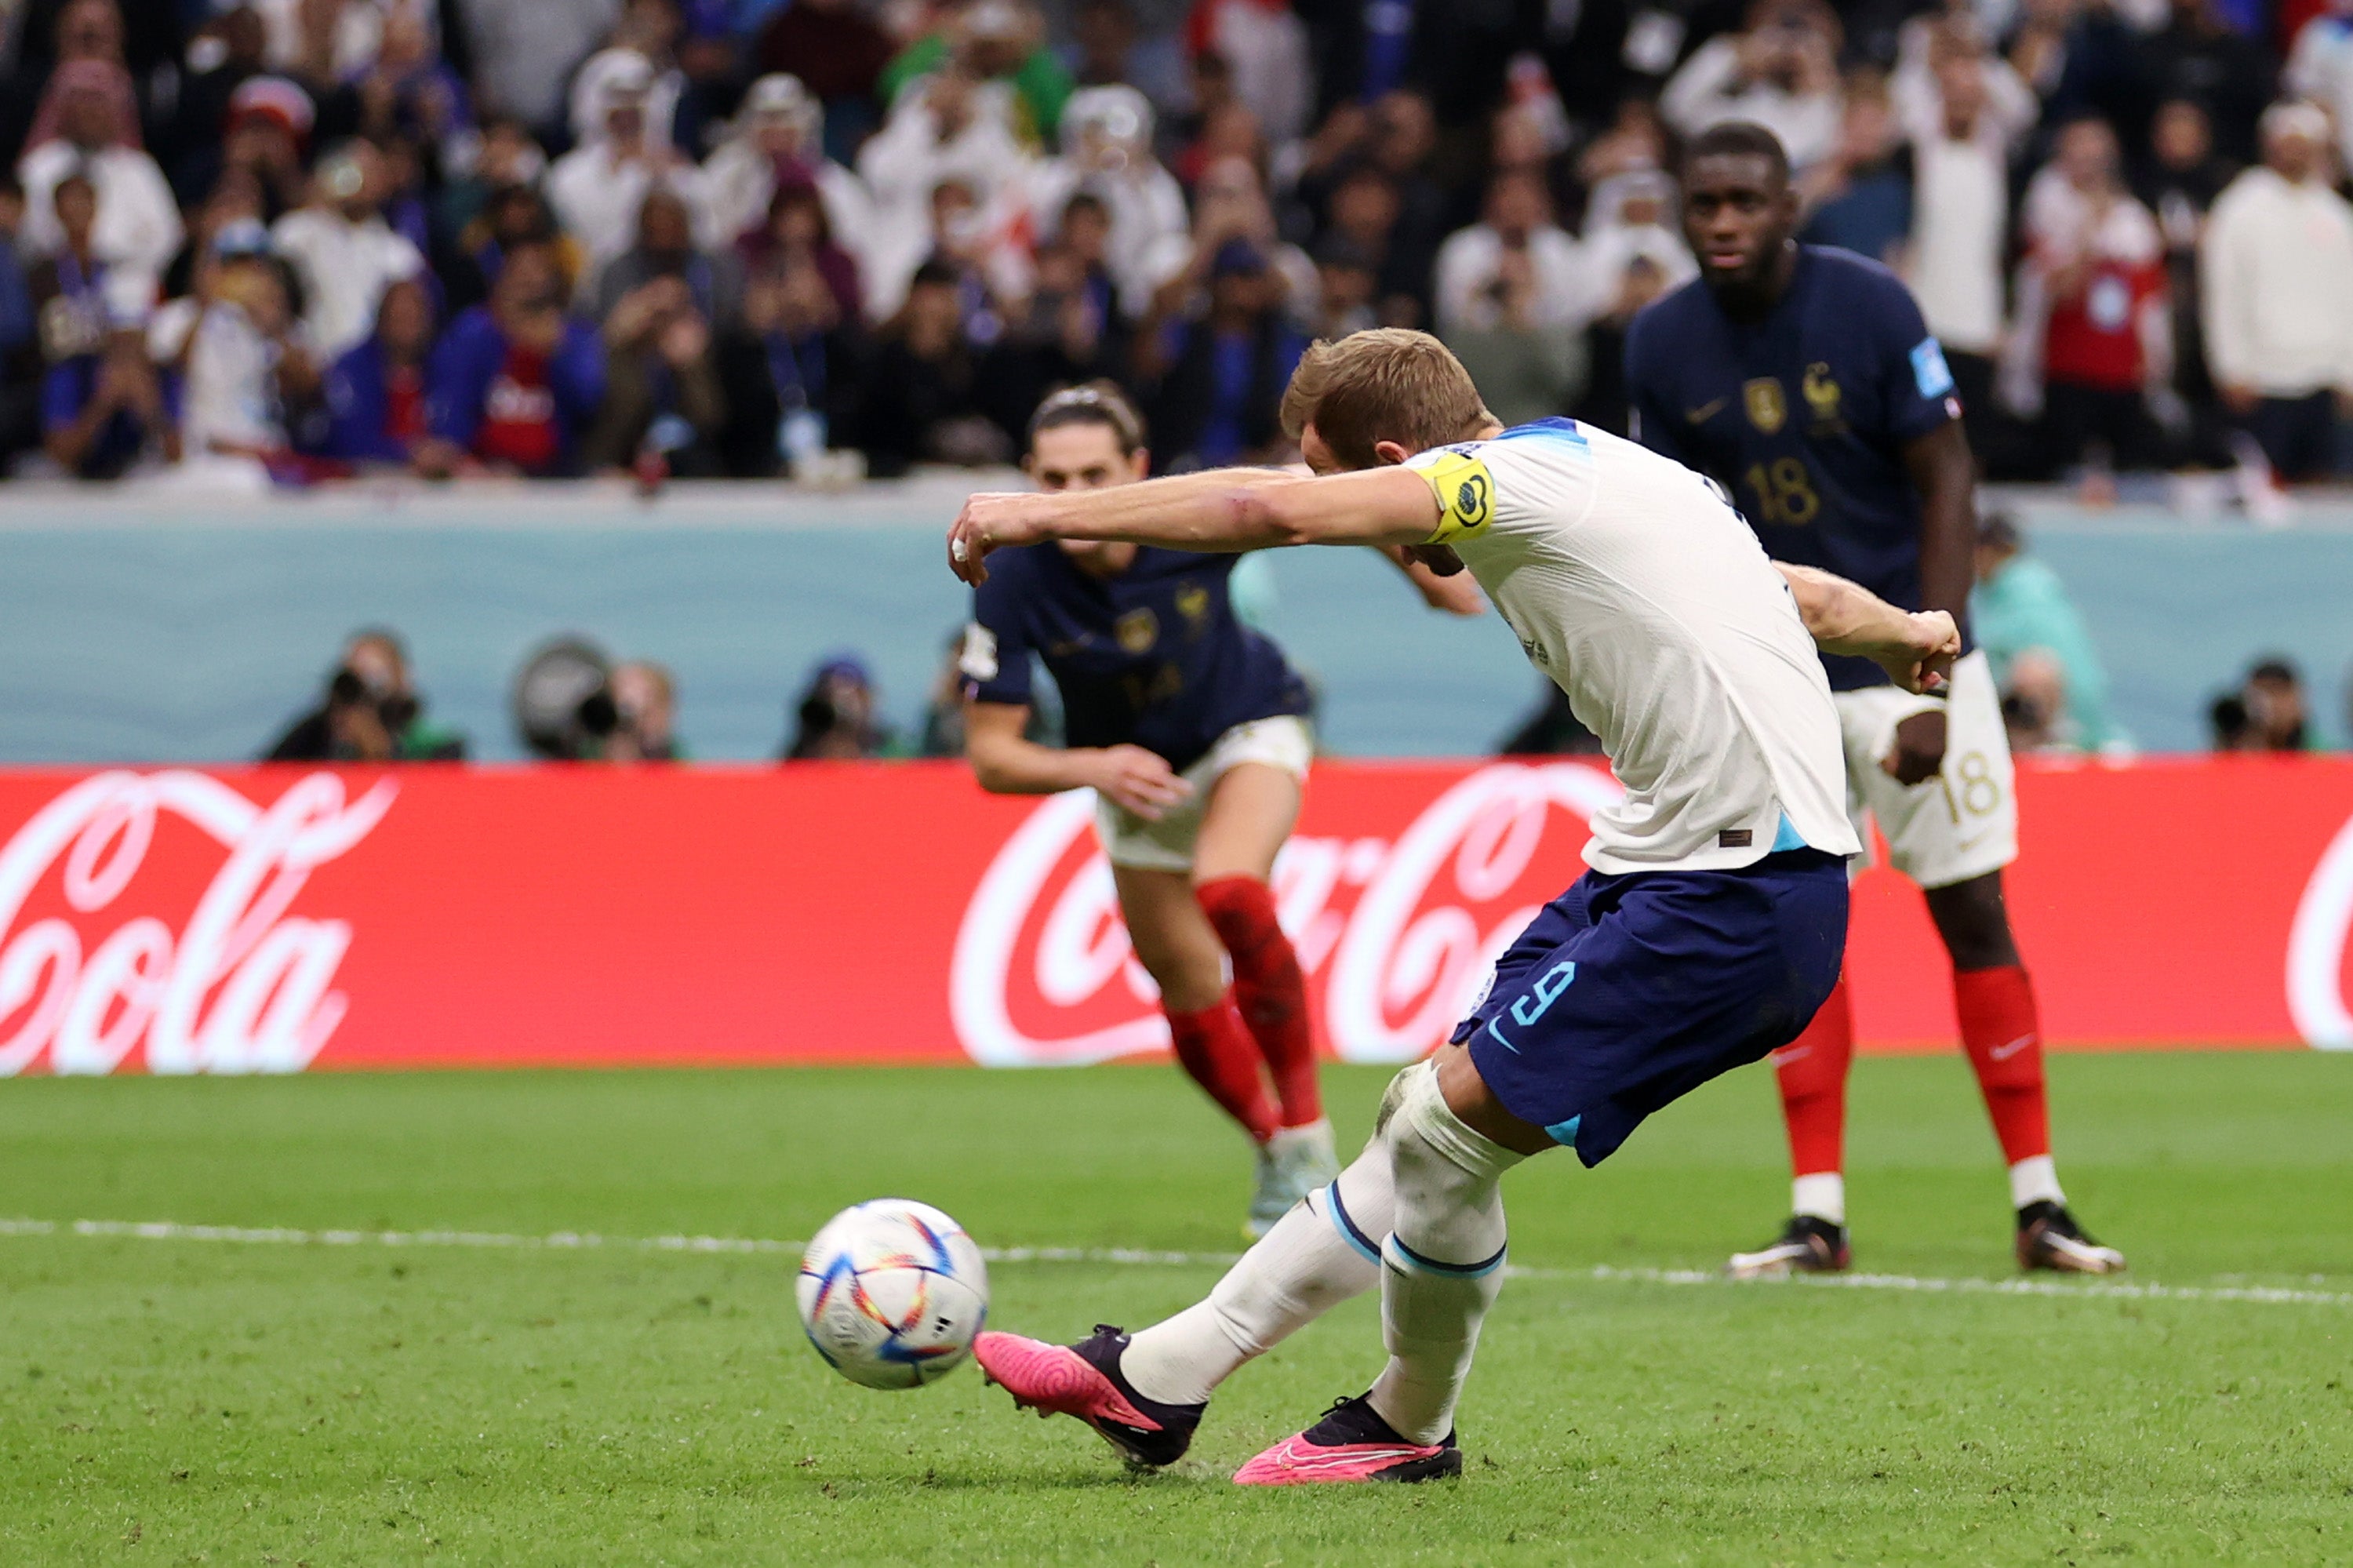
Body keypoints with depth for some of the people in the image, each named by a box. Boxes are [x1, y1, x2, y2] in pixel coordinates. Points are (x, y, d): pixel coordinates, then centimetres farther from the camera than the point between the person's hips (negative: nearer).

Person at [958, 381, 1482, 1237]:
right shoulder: (1014, 583, -29)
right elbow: (990, 755, -24)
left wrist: (1422, 559, -12)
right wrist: (1093, 768, -40)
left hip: (1247, 726, -3)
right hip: (1130, 770, 3)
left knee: (1227, 891, -32)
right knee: (1191, 997, 10)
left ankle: (1306, 1127, -21)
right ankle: (1279, 1159, 37)